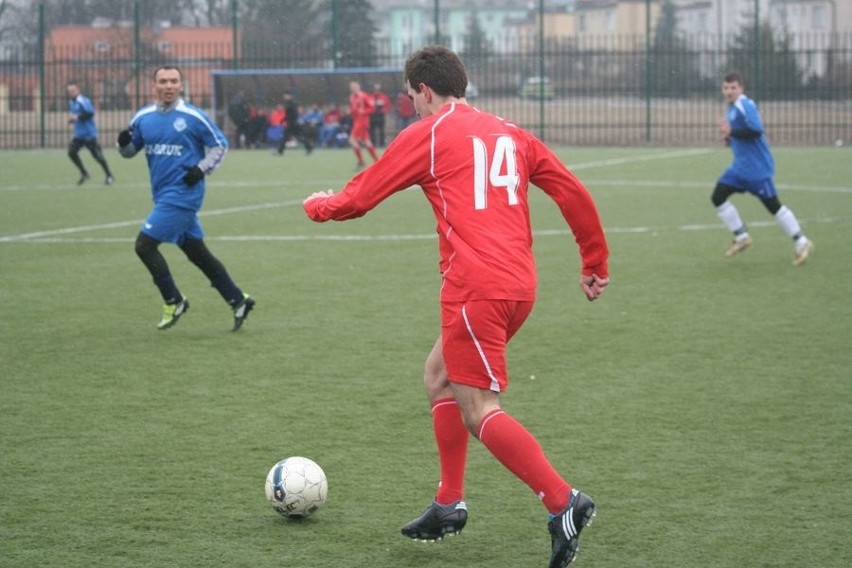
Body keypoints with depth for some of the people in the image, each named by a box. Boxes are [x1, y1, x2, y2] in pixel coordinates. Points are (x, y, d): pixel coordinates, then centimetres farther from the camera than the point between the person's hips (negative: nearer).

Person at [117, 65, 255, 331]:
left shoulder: (193, 117, -8)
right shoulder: (143, 117, 7)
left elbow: (220, 144, 0)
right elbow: (131, 150, 15)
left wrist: (202, 169, -13)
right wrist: (124, 143, -8)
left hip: (182, 193, -7)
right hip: (165, 196, 7)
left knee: (145, 244, -12)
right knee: (197, 252, 12)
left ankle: (174, 302, 1)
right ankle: (238, 300, 23)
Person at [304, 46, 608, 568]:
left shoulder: (427, 134, 0)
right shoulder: (510, 134, 17)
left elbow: (358, 198, 6)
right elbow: (574, 193, 12)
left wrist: (319, 206, 27)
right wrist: (596, 262, 20)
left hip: (476, 288, -8)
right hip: (520, 285, 8)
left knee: (479, 410, -6)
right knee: (440, 376, 22)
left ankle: (564, 502, -18)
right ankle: (450, 505, 22)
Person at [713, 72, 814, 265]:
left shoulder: (745, 106, -17)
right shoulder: (733, 108, 13)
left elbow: (756, 131, -28)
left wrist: (731, 132, -24)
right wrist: (731, 138, 4)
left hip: (757, 167, -10)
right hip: (741, 166, 10)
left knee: (772, 205, -3)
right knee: (718, 197, 2)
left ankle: (801, 242, 9)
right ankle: (742, 237, 12)